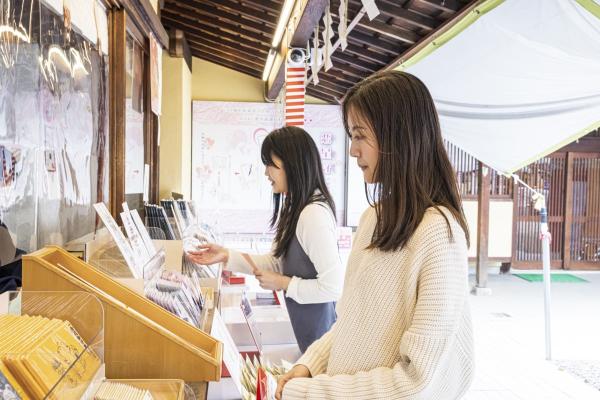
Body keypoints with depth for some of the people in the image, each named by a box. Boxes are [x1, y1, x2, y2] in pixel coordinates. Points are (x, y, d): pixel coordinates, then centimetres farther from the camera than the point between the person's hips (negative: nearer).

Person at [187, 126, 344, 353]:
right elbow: (277, 261, 10)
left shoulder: (315, 214, -26)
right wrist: (227, 256, 2)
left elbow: (334, 286, -27)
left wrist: (284, 284, -16)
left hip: (318, 330, -9)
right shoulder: (295, 209, 5)